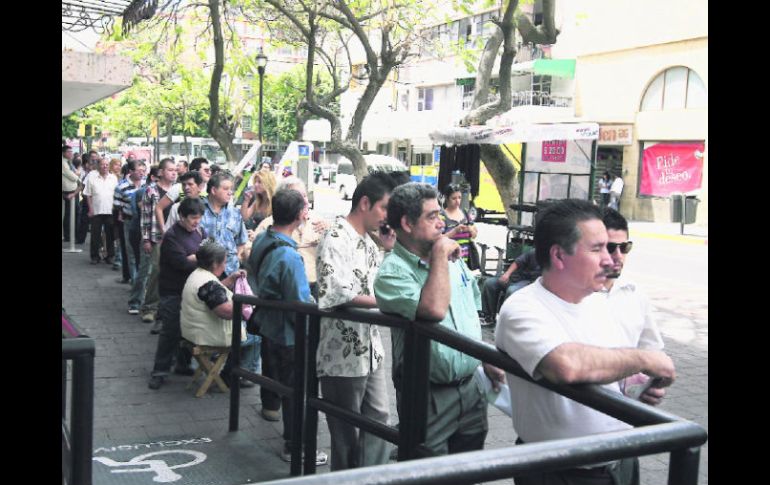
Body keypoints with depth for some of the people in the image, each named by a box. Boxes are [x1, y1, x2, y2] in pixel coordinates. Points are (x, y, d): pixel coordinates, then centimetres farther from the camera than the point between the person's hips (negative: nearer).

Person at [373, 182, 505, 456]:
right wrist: (440, 255, -24)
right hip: (430, 396, -7)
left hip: (472, 387, 7)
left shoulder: (454, 258, 7)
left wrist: (488, 362, 17)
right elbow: (434, 310, -34)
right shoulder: (392, 272, -17)